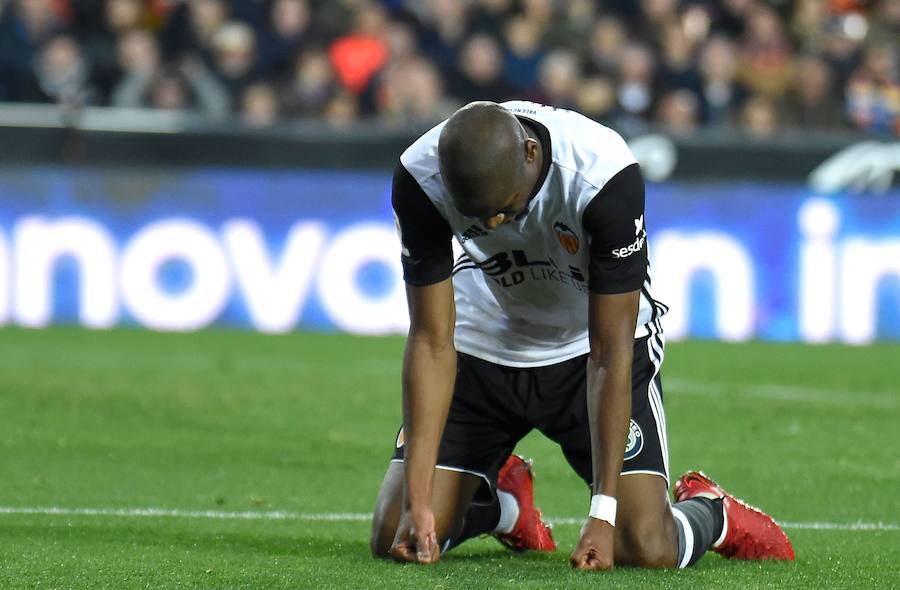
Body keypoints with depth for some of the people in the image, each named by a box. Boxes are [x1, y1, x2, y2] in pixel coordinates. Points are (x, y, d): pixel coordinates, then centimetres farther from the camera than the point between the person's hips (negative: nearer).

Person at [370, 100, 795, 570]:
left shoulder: (604, 176, -34)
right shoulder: (419, 179, -26)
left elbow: (609, 353, -28)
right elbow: (431, 341, -20)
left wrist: (603, 512, -30)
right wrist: (417, 502, -26)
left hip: (586, 347, -2)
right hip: (482, 346, 2)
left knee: (647, 549, -18)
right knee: (396, 542, -8)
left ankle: (709, 512, 20)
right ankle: (505, 500, 26)